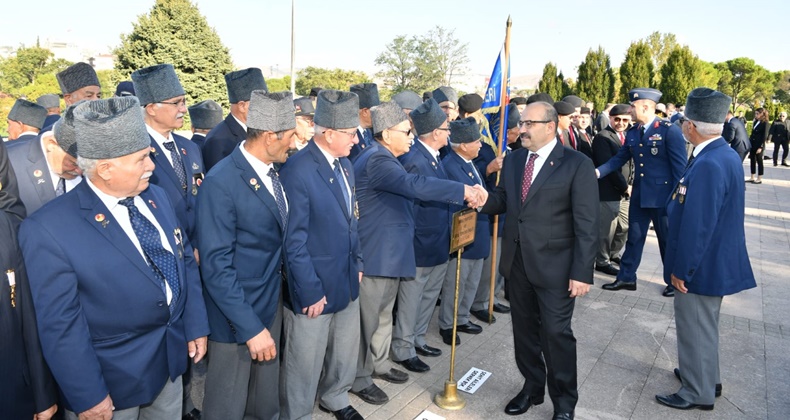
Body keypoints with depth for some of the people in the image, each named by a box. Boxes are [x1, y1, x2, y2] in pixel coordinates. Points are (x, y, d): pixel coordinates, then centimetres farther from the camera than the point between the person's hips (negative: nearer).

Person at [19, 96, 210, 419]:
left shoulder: (157, 197, -1)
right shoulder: (49, 229, -21)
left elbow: (186, 262, 7)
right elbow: (61, 325, -18)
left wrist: (196, 326, 4)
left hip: (172, 357, 6)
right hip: (113, 376, -6)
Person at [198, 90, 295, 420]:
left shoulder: (273, 173, 2)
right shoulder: (221, 182, -22)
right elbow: (216, 266, -23)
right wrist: (250, 327, -24)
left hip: (272, 303, 7)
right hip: (237, 314, -7)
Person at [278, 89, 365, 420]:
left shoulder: (345, 164, 5)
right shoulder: (297, 170, -20)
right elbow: (294, 240, -19)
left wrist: (357, 263, 11)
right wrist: (310, 291, -17)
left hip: (347, 281, 8)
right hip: (314, 287, -8)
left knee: (345, 353, 24)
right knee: (305, 365, 11)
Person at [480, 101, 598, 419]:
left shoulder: (577, 164, -10)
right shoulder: (513, 159, 8)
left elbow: (587, 224, -13)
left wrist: (582, 272, -17)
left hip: (554, 265, -5)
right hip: (517, 261, 6)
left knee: (556, 334, 4)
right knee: (524, 329, 16)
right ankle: (532, 387, 37)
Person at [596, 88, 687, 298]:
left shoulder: (670, 130, -13)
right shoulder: (632, 132, 6)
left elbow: (680, 167, -13)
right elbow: (619, 158, 8)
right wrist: (598, 171, -7)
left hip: (663, 196, -6)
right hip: (639, 195, 6)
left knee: (668, 239, 10)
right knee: (634, 237, 13)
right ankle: (626, 277, 24)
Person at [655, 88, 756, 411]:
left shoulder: (708, 165, -28)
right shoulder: (726, 155, 4)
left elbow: (696, 226, -28)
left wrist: (680, 269, -18)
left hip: (701, 266, -10)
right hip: (716, 261, 10)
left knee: (695, 328, 7)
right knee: (703, 325, 25)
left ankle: (698, 393, 24)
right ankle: (706, 377, 43)